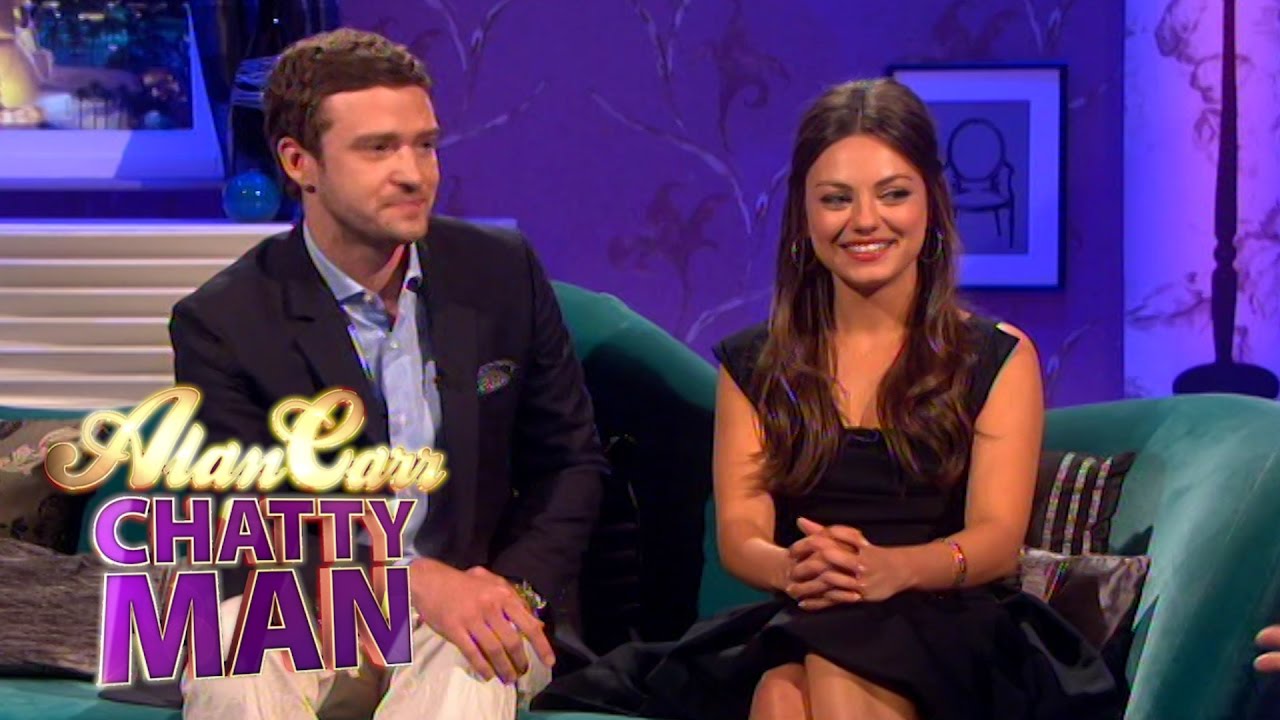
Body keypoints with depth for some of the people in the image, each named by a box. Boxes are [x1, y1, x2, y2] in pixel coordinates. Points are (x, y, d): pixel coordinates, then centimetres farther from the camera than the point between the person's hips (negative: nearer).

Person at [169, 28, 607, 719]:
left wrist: (521, 586, -9)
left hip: (467, 606, 2)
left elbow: (569, 461, 12)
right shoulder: (220, 323, -5)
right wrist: (412, 580, -26)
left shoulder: (503, 272, 5)